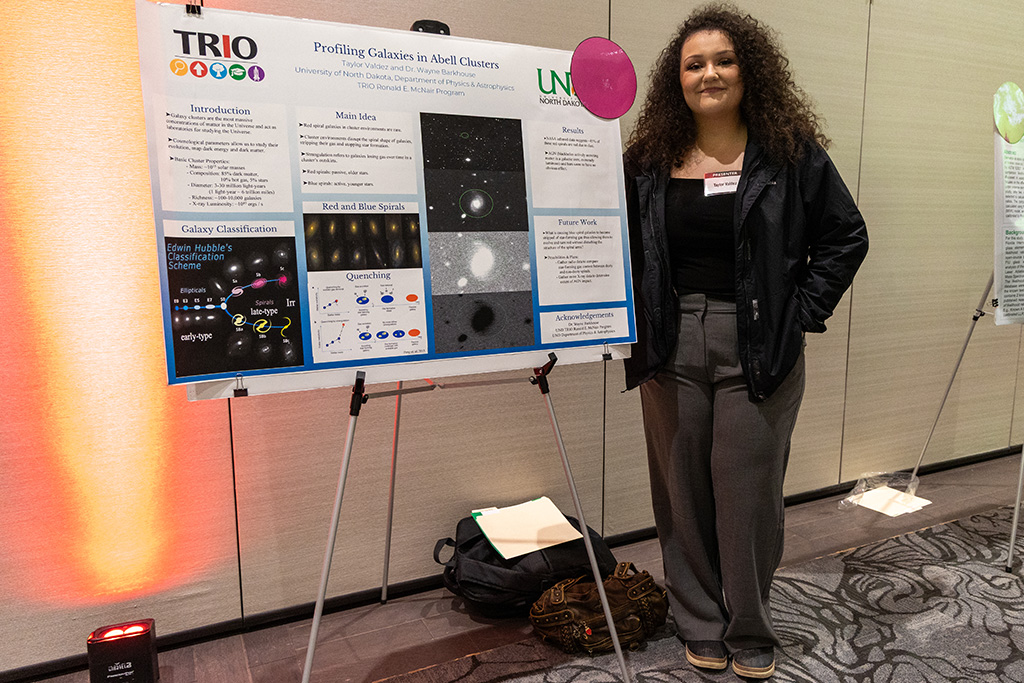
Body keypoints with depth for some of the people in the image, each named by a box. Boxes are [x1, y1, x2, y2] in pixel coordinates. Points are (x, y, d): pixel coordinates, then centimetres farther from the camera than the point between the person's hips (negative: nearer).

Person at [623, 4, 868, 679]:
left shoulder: (792, 153, 2)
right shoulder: (649, 159, 7)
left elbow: (846, 236, 5)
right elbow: (621, 249, 11)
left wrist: (801, 310, -3)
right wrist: (640, 321, -2)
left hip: (758, 349, -2)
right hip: (672, 346, 2)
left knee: (748, 490, 4)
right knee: (682, 488, 9)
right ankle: (700, 624, 28)